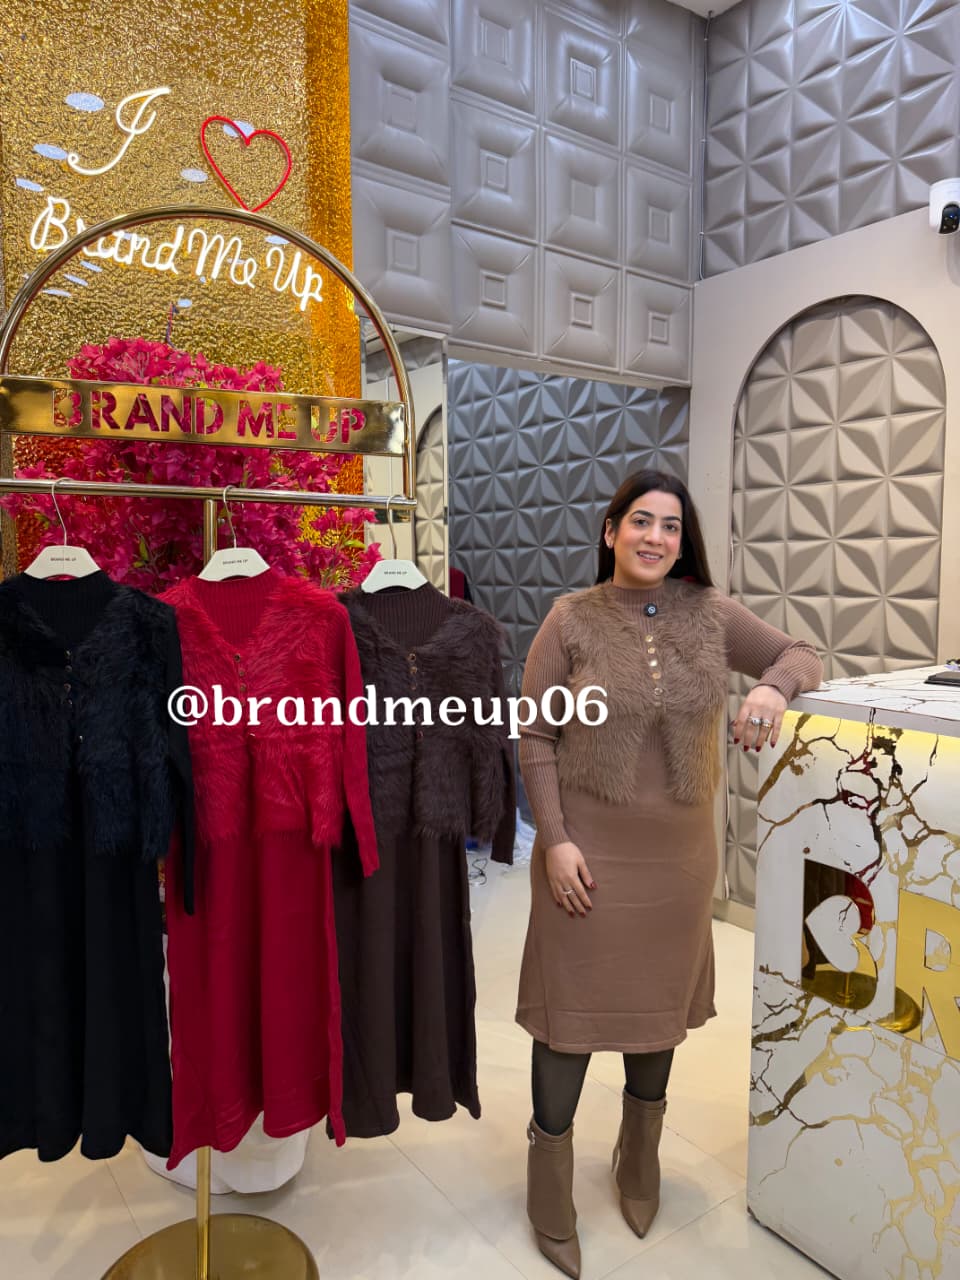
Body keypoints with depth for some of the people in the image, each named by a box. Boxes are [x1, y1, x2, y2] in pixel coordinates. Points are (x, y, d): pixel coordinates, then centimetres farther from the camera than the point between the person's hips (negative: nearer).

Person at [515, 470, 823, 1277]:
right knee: (573, 1006, 9)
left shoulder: (709, 612, -2)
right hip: (589, 848, -3)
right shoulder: (571, 619, -8)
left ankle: (640, 1169, 49)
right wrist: (555, 840, -12)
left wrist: (775, 687, -18)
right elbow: (536, 739, -6)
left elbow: (802, 656, 6)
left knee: (660, 1003, 20)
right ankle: (551, 1200, 34)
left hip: (679, 851, 3)